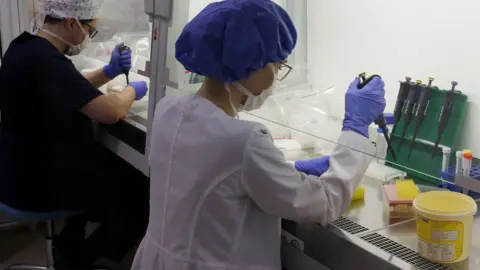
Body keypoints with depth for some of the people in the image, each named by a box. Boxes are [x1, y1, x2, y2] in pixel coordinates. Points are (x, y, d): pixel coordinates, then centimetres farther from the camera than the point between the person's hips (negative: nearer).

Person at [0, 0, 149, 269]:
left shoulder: (26, 46, 4)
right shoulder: (45, 61, -28)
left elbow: (71, 88, 20)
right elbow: (111, 112, -29)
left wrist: (110, 71, 7)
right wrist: (132, 90, -8)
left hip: (29, 167, 10)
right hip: (39, 183, -10)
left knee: (115, 168, 24)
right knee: (144, 198, -1)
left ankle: (71, 242, 29)